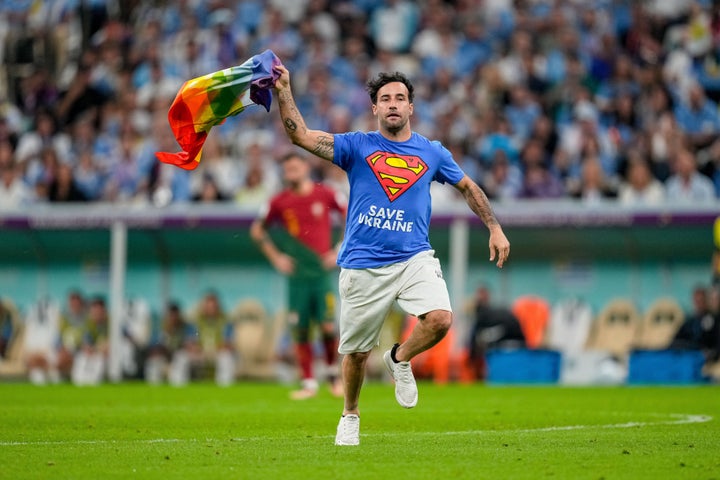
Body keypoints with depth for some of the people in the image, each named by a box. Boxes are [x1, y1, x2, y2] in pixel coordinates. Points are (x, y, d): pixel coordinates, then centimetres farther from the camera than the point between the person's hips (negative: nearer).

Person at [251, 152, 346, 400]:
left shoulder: (325, 194, -2)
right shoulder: (279, 202, 1)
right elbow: (257, 230, 14)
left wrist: (339, 251, 0)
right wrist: (275, 257, 4)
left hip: (322, 271, -1)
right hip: (297, 274, 1)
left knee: (328, 327, -7)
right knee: (300, 331, -1)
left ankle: (333, 375, 15)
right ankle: (308, 383, 8)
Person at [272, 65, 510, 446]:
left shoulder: (432, 153, 10)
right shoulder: (357, 146, 4)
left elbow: (468, 187, 23)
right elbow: (300, 135, -5)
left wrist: (495, 228, 16)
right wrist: (283, 91, -15)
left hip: (414, 258, 1)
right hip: (362, 265, -1)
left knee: (440, 319, -24)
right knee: (356, 351, 5)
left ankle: (399, 360, 7)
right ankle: (350, 415, 31)